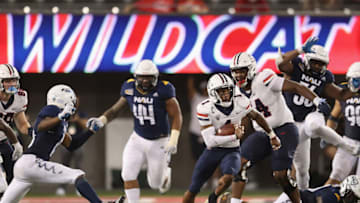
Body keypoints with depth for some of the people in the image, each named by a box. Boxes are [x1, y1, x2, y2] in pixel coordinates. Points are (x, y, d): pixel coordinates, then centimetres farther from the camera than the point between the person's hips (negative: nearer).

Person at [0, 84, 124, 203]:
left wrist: (90, 131, 23)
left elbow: (71, 145, 27)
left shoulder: (61, 124, 23)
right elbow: (40, 127, -24)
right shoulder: (52, 110, -5)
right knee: (78, 176, -12)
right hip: (32, 162, -10)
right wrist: (60, 117, -39)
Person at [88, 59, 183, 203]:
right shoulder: (130, 88, -7)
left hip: (159, 142, -3)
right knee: (128, 175, -15)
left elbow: (176, 116, -15)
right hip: (138, 139, 3)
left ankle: (165, 172, 46)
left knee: (155, 184, 10)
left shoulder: (163, 90, -20)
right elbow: (115, 110, 5)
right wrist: (101, 120, -13)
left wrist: (173, 140, -24)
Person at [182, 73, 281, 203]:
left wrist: (272, 136, 18)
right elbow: (210, 141, -24)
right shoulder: (205, 108, -21)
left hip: (232, 151, 1)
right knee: (193, 190, 4)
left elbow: (256, 117, 8)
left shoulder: (240, 101, -13)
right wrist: (235, 137, -29)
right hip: (213, 151, -1)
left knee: (228, 178, -29)